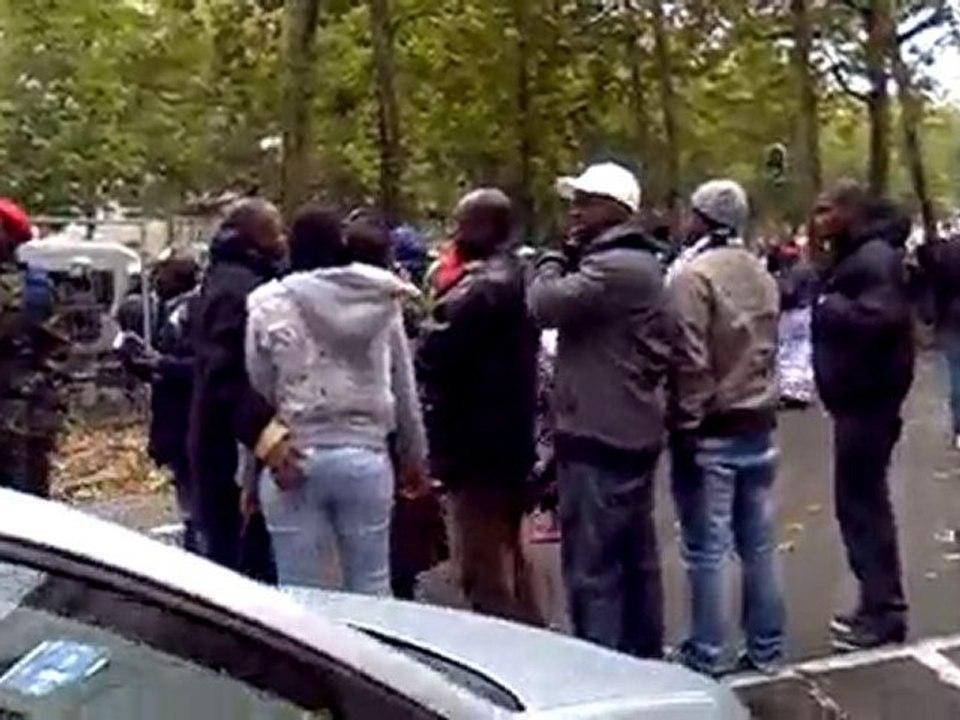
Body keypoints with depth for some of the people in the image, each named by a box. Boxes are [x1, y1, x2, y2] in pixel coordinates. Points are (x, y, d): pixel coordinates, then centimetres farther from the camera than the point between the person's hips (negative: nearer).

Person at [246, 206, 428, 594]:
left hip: (293, 459, -1)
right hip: (366, 457, 2)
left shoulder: (270, 305, -1)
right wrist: (415, 457, 21)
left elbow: (255, 394, 2)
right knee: (372, 588, 10)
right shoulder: (382, 301, 5)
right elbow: (405, 389, 10)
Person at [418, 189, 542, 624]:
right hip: (509, 437, 11)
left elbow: (434, 354, -21)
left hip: (476, 442, -10)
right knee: (507, 559, 21)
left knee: (483, 571, -3)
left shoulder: (482, 287, -18)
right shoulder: (516, 278, 13)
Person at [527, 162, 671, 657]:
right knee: (636, 559, 17)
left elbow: (544, 304, -23)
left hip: (599, 437, -11)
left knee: (592, 570, -6)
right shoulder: (637, 263, 18)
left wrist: (555, 258, -4)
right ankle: (643, 658, 27)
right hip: (630, 431, 11)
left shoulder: (613, 266, -16)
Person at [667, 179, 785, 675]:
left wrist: (686, 424, -12)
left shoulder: (695, 275, -15)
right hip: (758, 426, 7)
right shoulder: (762, 275, 9)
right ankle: (765, 646, 23)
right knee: (758, 543, 14)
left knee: (706, 549, 1)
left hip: (711, 431, -7)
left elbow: (690, 361, -19)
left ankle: (706, 654, 9)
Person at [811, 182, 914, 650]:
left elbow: (880, 317, -30)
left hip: (867, 396, -11)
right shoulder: (851, 257, 17)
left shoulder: (875, 256, -15)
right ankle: (879, 603, 24)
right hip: (857, 395, 11)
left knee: (861, 501, -6)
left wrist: (830, 307, -18)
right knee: (861, 500, 15)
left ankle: (883, 610, 3)